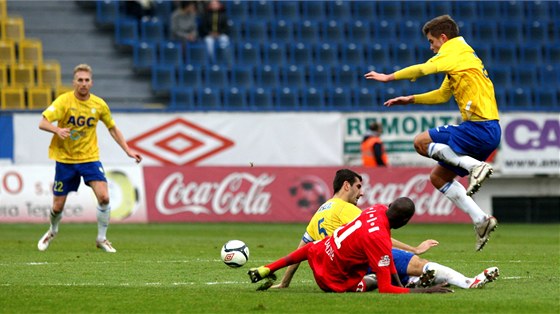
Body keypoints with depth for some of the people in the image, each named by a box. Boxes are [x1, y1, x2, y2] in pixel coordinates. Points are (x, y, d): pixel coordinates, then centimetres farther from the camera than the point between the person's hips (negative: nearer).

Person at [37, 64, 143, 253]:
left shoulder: (99, 105, -2)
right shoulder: (64, 101, -11)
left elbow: (112, 128, 14)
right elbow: (42, 123, -19)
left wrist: (128, 151, 8)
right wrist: (57, 130, -40)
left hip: (90, 158, 1)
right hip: (65, 159, -1)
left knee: (103, 197, -18)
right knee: (58, 206, 4)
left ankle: (102, 239, 1)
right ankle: (53, 231, 38)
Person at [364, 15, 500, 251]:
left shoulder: (455, 52, -6)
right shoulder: (464, 55, 23)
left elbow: (422, 69, -18)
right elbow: (442, 95, 32)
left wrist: (388, 77, -6)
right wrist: (410, 100, 26)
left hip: (480, 128, -10)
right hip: (486, 130, 10)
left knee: (421, 142, -9)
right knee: (438, 176, 10)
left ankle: (475, 166, -16)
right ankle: (480, 220, 3)